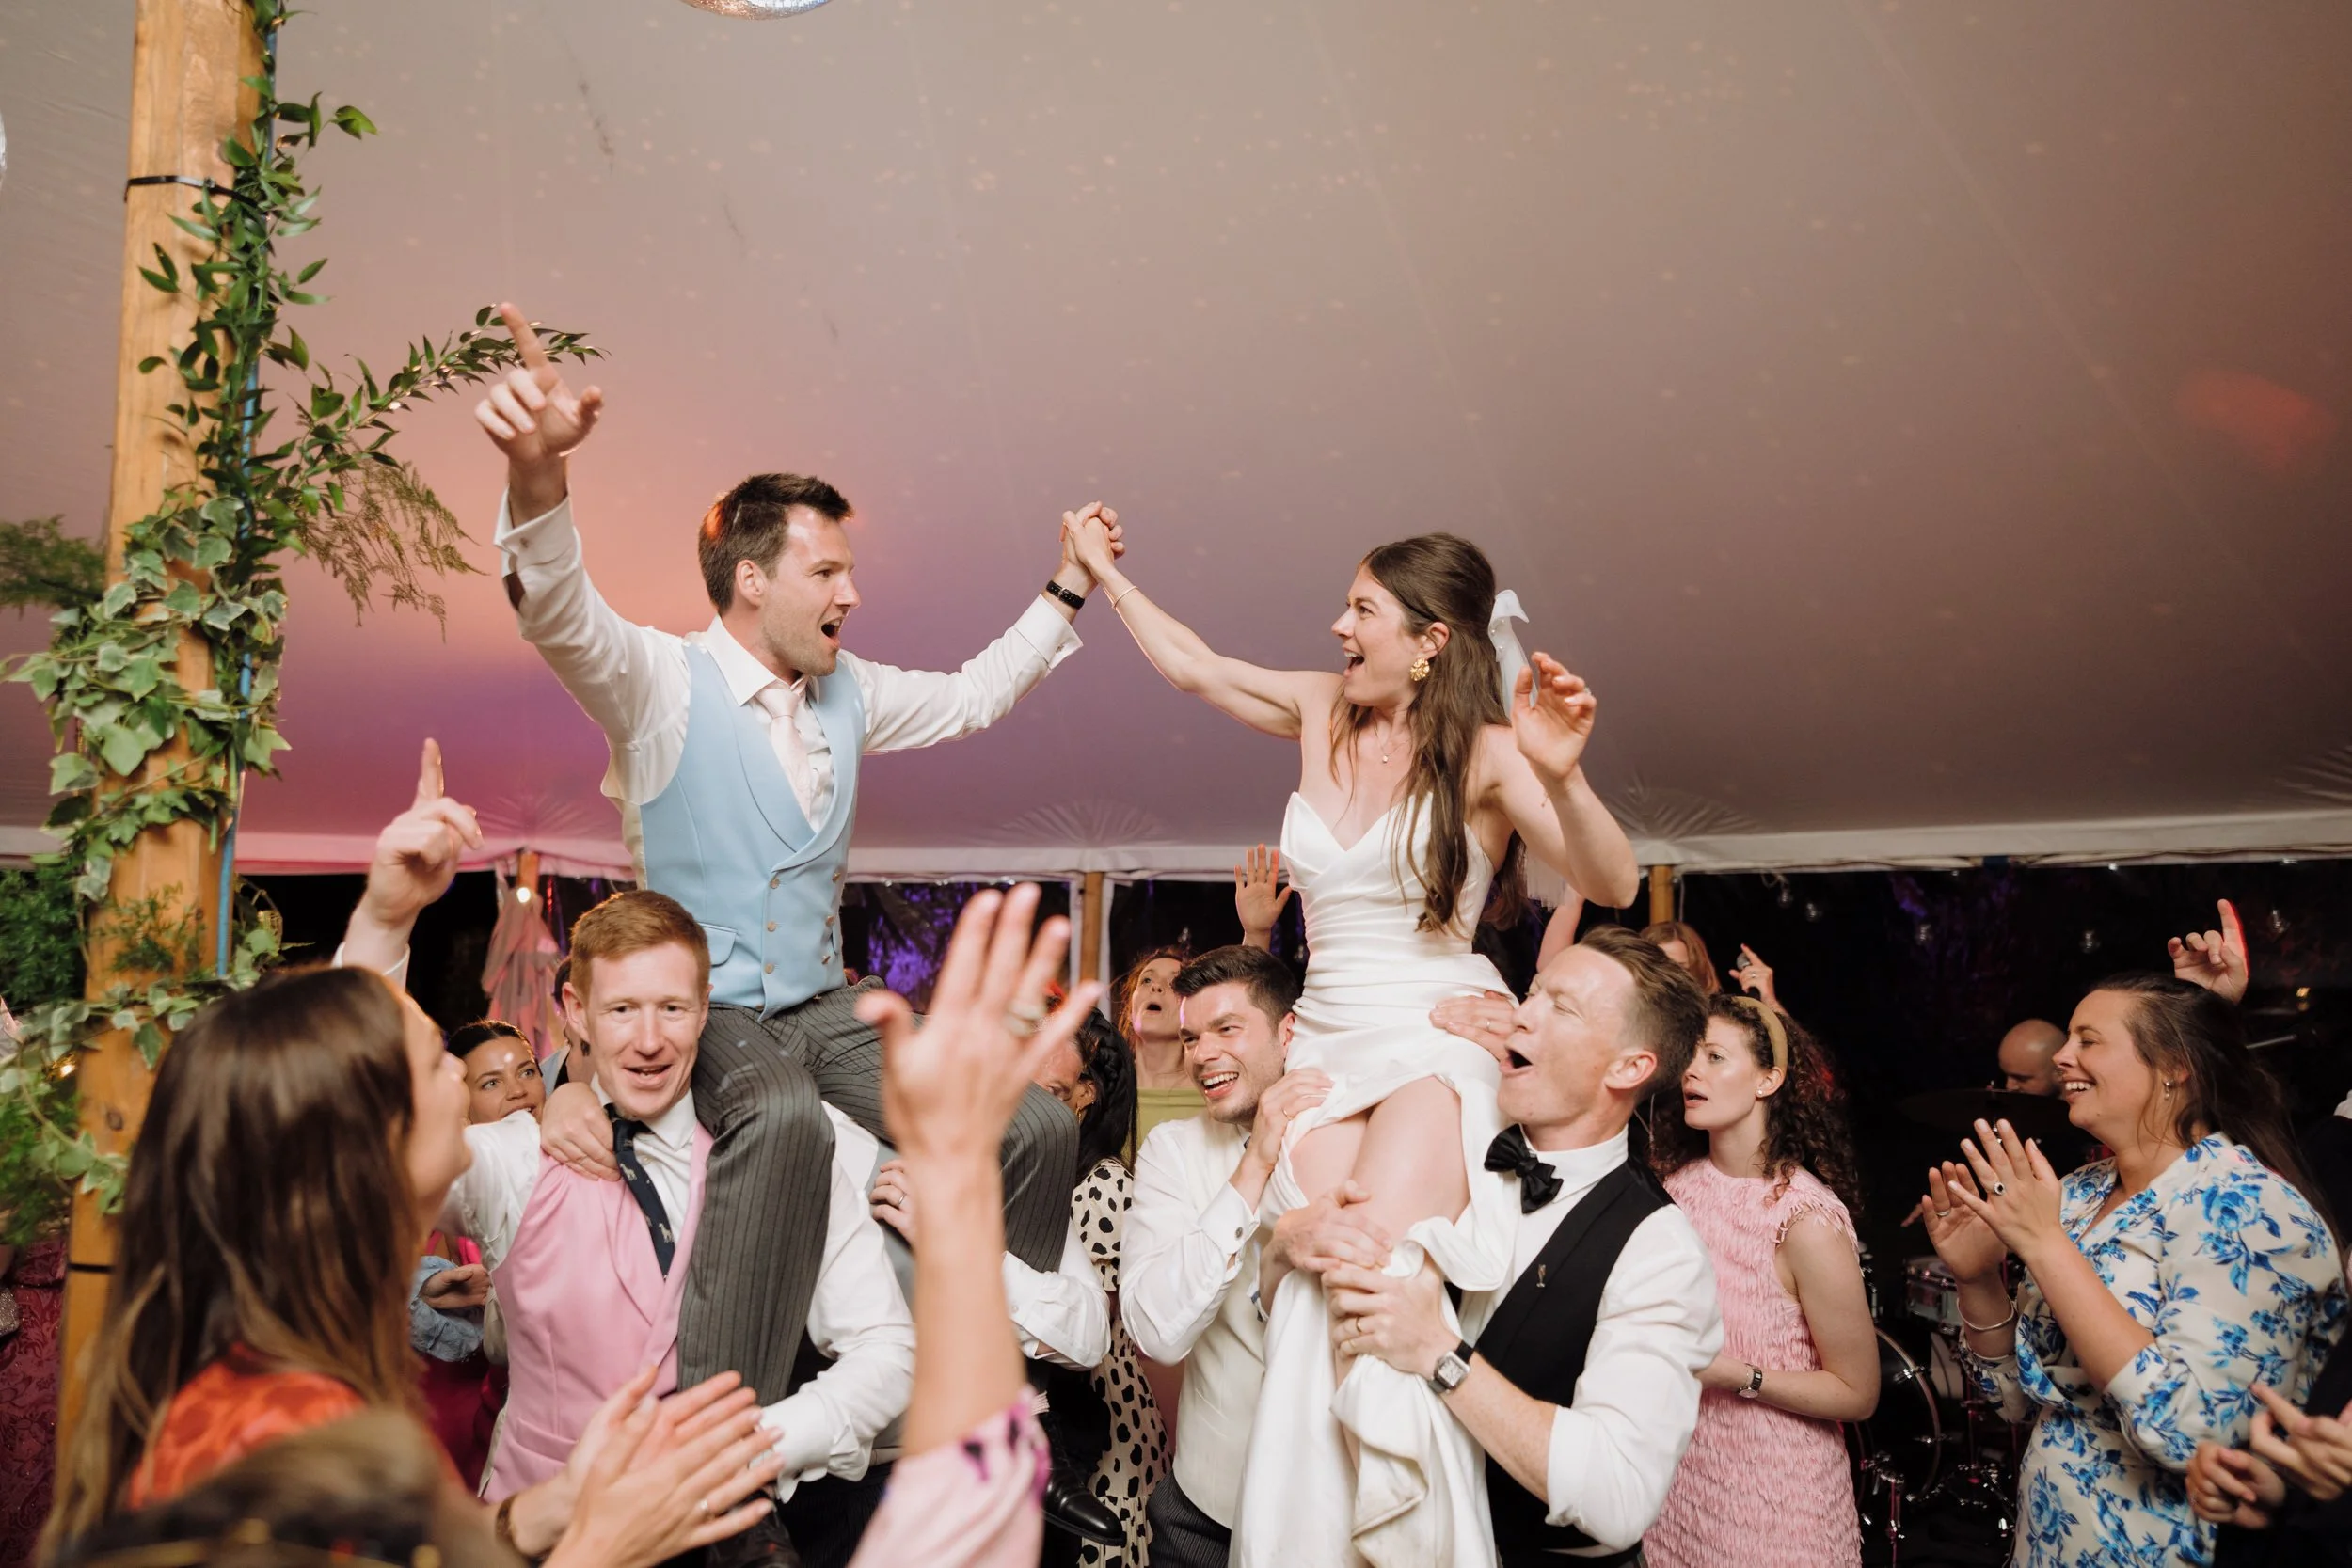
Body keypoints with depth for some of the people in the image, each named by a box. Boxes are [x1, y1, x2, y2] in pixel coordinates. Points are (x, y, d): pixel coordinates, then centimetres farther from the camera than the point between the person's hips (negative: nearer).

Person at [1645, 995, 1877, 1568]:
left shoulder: (1807, 1221, -21)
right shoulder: (1681, 1181, -4)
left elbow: (1857, 1395, -13)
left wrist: (1736, 1374, -23)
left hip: (1771, 1495, -5)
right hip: (1680, 1471, 5)